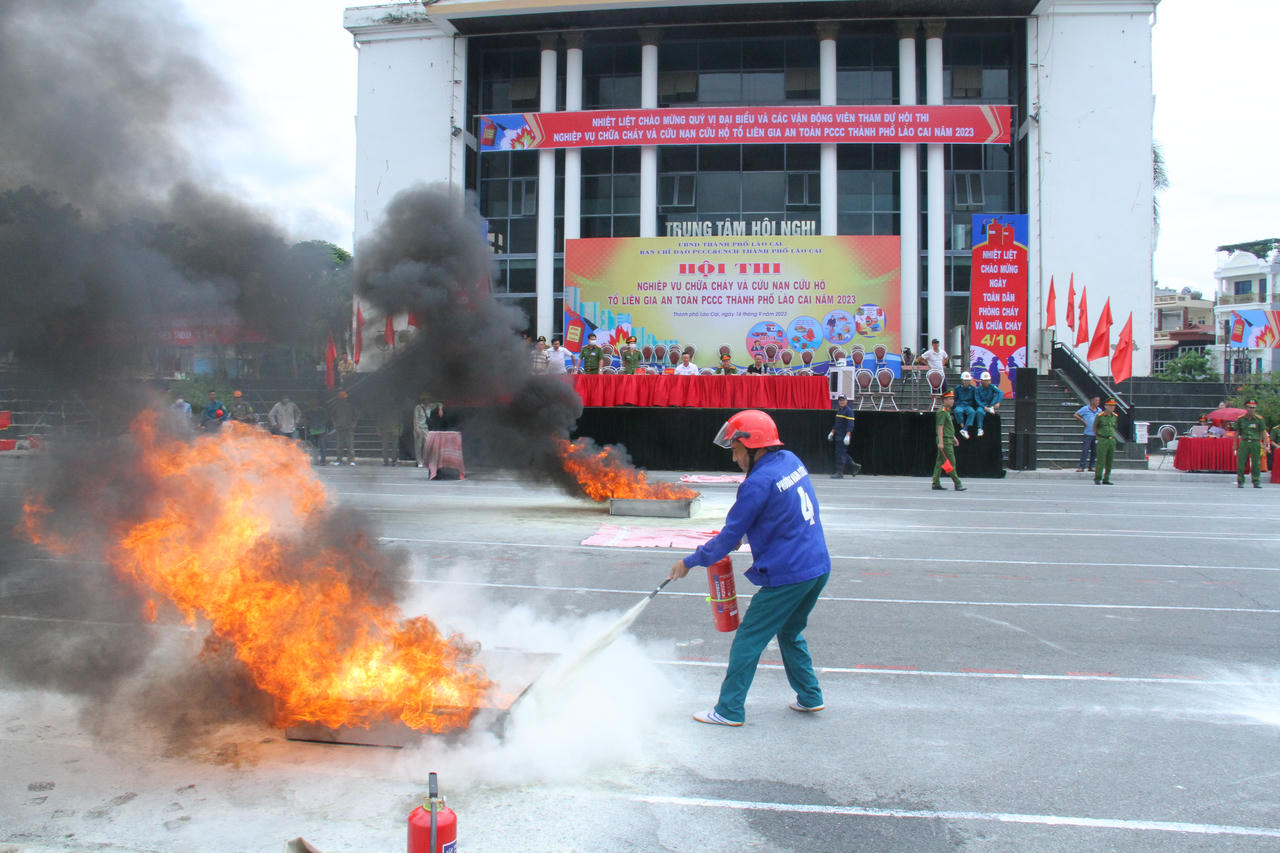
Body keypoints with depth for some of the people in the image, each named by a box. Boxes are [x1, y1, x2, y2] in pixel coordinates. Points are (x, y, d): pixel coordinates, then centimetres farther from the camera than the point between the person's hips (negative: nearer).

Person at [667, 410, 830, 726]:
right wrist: (738, 535, 16)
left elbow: (730, 537, -12)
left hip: (788, 576, -9)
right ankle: (809, 696, 33)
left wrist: (690, 562, -1)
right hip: (819, 568, 9)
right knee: (789, 633, 26)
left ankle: (729, 710, 11)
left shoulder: (759, 482, -19)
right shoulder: (791, 461, 7)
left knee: (748, 640, 3)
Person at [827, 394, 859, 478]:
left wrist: (847, 435, -25)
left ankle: (839, 472, -4)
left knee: (841, 453, -8)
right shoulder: (839, 411, 17)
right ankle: (855, 466, 22)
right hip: (838, 435, 9)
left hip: (844, 436, -9)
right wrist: (832, 432, 27)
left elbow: (850, 424, -18)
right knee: (842, 453, 11)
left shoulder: (849, 411, -10)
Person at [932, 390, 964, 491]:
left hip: (948, 439, 10)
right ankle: (957, 484, -6)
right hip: (945, 440, -10)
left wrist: (954, 437, 26)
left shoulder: (947, 411, 18)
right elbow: (940, 427, -19)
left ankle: (936, 483, 12)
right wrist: (940, 442, -24)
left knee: (940, 461, 9)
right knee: (951, 462, -8)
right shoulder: (942, 412, -14)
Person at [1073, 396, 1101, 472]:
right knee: (1085, 451, -8)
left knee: (1094, 451, 8)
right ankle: (1081, 467, -6)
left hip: (1096, 434, 5)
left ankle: (1091, 466, 17)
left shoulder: (1099, 410, 9)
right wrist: (1083, 421, -4)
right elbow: (1075, 415, 2)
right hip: (1088, 434, -5)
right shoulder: (1085, 409, -4)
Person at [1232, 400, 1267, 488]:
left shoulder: (1259, 419, 2)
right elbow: (1237, 432, 11)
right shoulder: (1241, 419, 4)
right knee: (1240, 463, -1)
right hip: (1244, 442, 1)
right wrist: (1235, 445, 9)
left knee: (1256, 464, 2)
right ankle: (1240, 482, 8)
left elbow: (1263, 433, 5)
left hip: (1256, 443, -1)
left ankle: (1256, 482, 11)